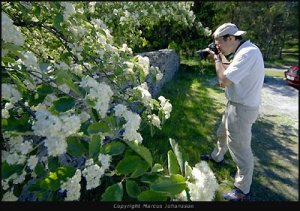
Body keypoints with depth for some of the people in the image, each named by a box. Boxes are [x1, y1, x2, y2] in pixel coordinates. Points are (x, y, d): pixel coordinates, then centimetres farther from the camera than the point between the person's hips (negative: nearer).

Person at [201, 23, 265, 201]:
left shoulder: (248, 53, -25)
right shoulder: (243, 51, 6)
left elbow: (224, 80, -28)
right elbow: (229, 71, 15)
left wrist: (217, 59, -13)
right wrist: (220, 59, 5)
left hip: (242, 109, -10)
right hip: (235, 105, 10)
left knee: (240, 148, 1)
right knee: (223, 133, 27)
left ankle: (243, 191, 19)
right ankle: (217, 157, 53)